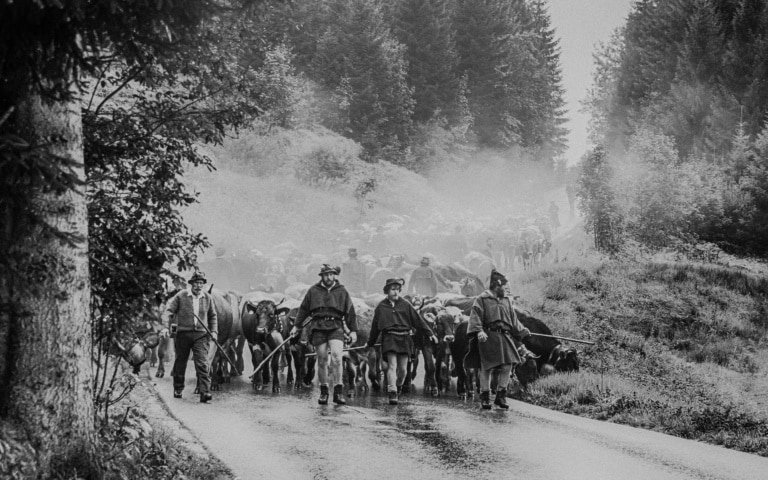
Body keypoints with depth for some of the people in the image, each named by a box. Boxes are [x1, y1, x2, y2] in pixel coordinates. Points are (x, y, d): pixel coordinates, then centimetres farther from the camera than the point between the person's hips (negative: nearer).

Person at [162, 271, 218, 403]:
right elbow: (169, 310, -3)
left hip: (200, 334, 1)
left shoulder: (207, 298, 8)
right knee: (180, 363, 9)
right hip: (183, 333, -1)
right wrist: (166, 326, -18)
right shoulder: (181, 296, -2)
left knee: (202, 364, -10)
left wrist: (214, 331, 9)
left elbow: (212, 316, 20)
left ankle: (204, 393, -15)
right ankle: (178, 389, 26)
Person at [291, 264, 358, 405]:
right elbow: (303, 309, 19)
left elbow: (350, 312, 12)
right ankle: (323, 391, 13)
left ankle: (338, 391, -18)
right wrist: (296, 326, 17)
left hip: (336, 327, -1)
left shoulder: (342, 291, 11)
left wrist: (353, 330, 8)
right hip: (318, 327, 1)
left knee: (336, 355, -20)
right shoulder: (313, 291, 12)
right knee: (322, 360, 1)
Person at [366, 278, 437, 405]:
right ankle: (392, 394, -20)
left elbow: (418, 320, 8)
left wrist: (430, 334, 2)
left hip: (404, 338, 2)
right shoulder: (381, 307, 7)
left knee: (402, 368, 3)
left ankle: (399, 386, 31)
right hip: (389, 338, -2)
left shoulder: (405, 304, 7)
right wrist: (370, 343, 24)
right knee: (392, 366, -14)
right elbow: (375, 326, 17)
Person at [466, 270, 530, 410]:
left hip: (504, 337, 5)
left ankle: (500, 396, 8)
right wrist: (479, 331, -22)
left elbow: (513, 319, 25)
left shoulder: (506, 301, 18)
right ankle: (485, 397, 8)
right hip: (488, 338, -5)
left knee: (507, 366, -5)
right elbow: (475, 317, -9)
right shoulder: (482, 299, -1)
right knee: (486, 368, -3)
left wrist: (522, 331, 21)